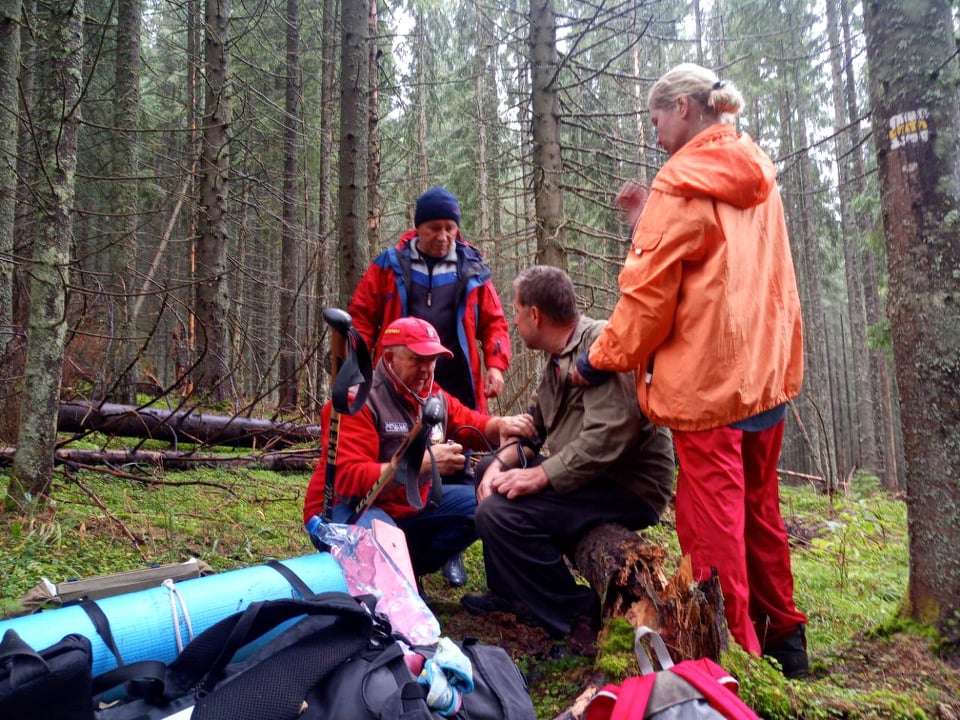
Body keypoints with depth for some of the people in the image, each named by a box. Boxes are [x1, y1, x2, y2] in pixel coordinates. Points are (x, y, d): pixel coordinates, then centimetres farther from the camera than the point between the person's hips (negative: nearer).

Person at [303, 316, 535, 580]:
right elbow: (348, 478, -30)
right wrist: (423, 463, -34)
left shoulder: (434, 396, 2)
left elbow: (473, 425, 11)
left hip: (409, 506, 8)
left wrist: (501, 424, -15)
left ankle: (408, 570, -3)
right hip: (348, 509, -7)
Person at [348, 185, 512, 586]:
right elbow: (361, 318, 4)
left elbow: (493, 323, 8)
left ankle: (451, 552, 21)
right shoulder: (389, 267, 3)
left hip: (455, 390, 1)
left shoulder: (472, 271, 7)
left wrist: (496, 365, -8)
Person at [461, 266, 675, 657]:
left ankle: (580, 615, -7)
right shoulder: (558, 358, 12)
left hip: (631, 485, -10)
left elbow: (608, 437, -31)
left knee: (499, 513, -22)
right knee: (487, 473, 16)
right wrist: (500, 463, -5)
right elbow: (533, 424, 12)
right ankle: (509, 591, 22)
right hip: (586, 473, 10)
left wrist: (539, 476, -26)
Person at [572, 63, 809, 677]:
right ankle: (783, 640, 32)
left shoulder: (682, 183, -11)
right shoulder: (758, 178, 12)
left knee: (712, 520, 2)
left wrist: (601, 360, -3)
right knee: (760, 509, 19)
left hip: (706, 379, -8)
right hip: (767, 372, 8)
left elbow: (650, 293, -14)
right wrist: (653, 222, 11)